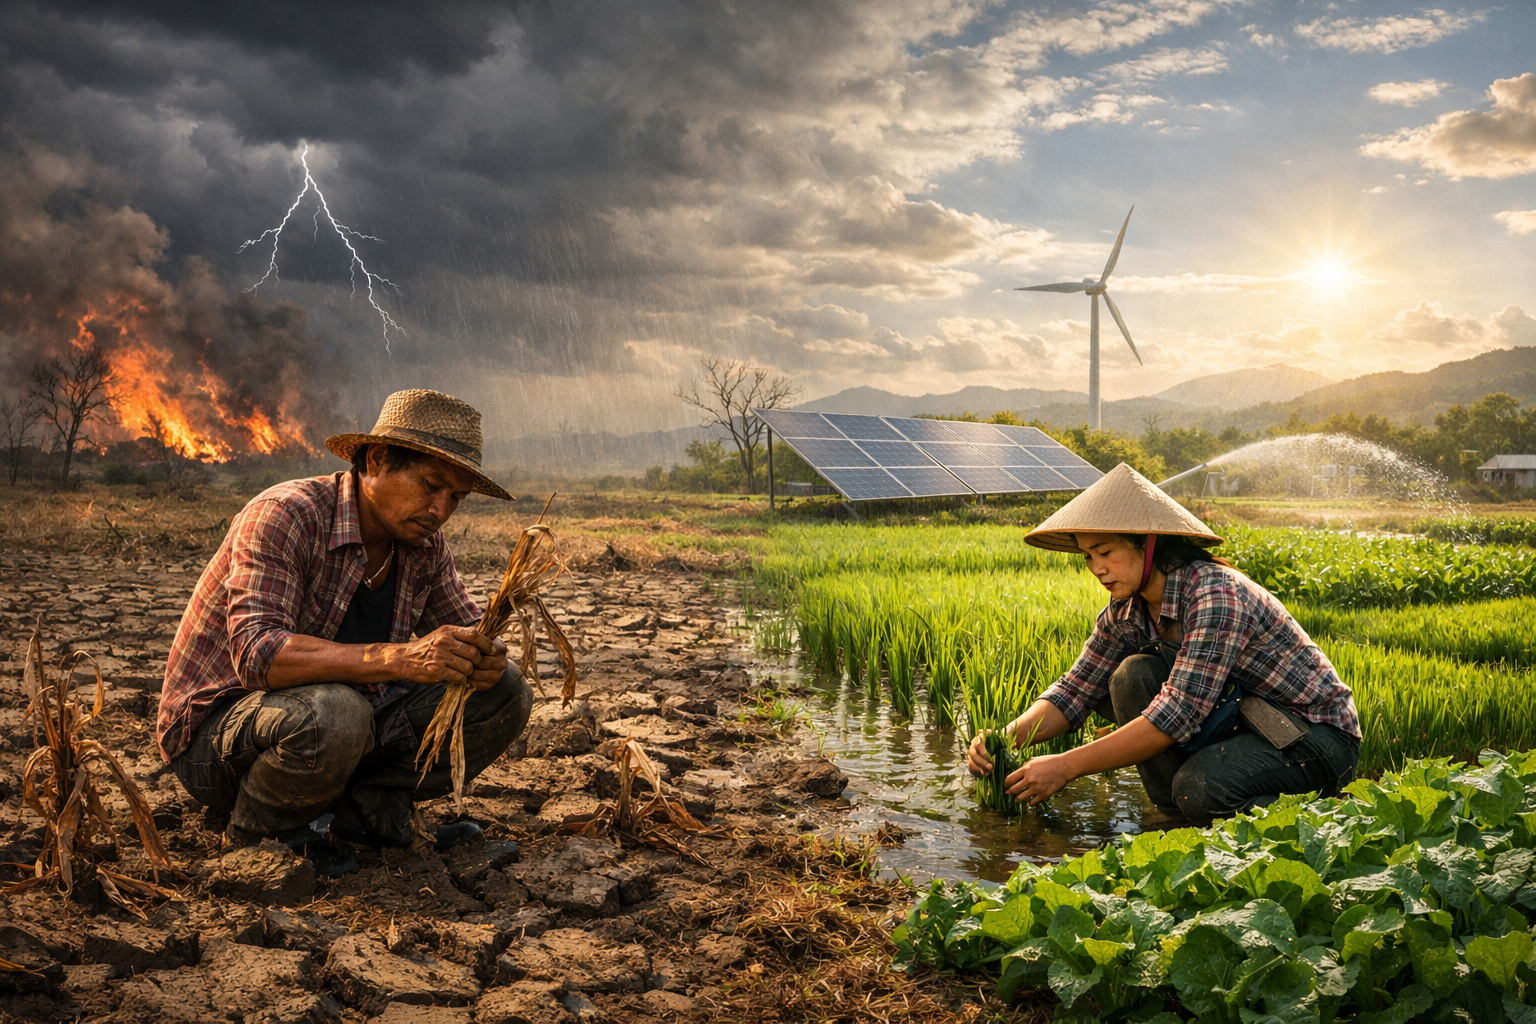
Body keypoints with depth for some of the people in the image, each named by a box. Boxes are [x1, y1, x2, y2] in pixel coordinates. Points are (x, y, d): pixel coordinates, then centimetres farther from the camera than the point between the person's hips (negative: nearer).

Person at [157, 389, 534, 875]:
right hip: (218, 728, -6)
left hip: (348, 714, 6)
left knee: (504, 694, -6)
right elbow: (257, 655, -34)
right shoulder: (284, 516, -23)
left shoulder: (424, 544, -2)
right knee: (330, 714, -39)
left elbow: (464, 630, 5)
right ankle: (260, 830, -9)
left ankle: (362, 808, -3)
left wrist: (485, 658, -22)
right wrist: (401, 658, -45)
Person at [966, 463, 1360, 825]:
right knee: (1132, 676, -13)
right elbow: (1076, 689, -1)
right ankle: (1177, 815, -4)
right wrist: (1006, 737, -20)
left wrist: (1066, 766, -32)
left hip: (1320, 736, -7)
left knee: (1200, 788, -32)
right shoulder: (1127, 611, -3)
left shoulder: (1215, 594, -28)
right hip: (1245, 721, 7)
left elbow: (1179, 713, -33)